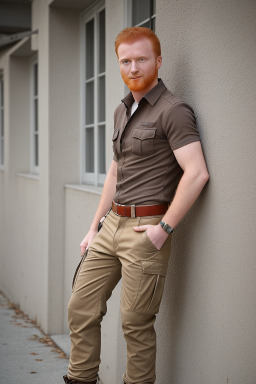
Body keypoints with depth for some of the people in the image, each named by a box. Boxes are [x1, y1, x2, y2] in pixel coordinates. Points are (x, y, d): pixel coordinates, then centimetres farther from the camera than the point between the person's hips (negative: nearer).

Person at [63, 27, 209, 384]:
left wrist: (164, 228, -19)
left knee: (136, 323, 0)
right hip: (112, 224, 8)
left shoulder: (173, 110, -11)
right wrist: (94, 227, 19)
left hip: (145, 228, -8)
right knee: (81, 308, 10)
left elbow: (197, 173, -21)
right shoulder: (122, 111, 16)